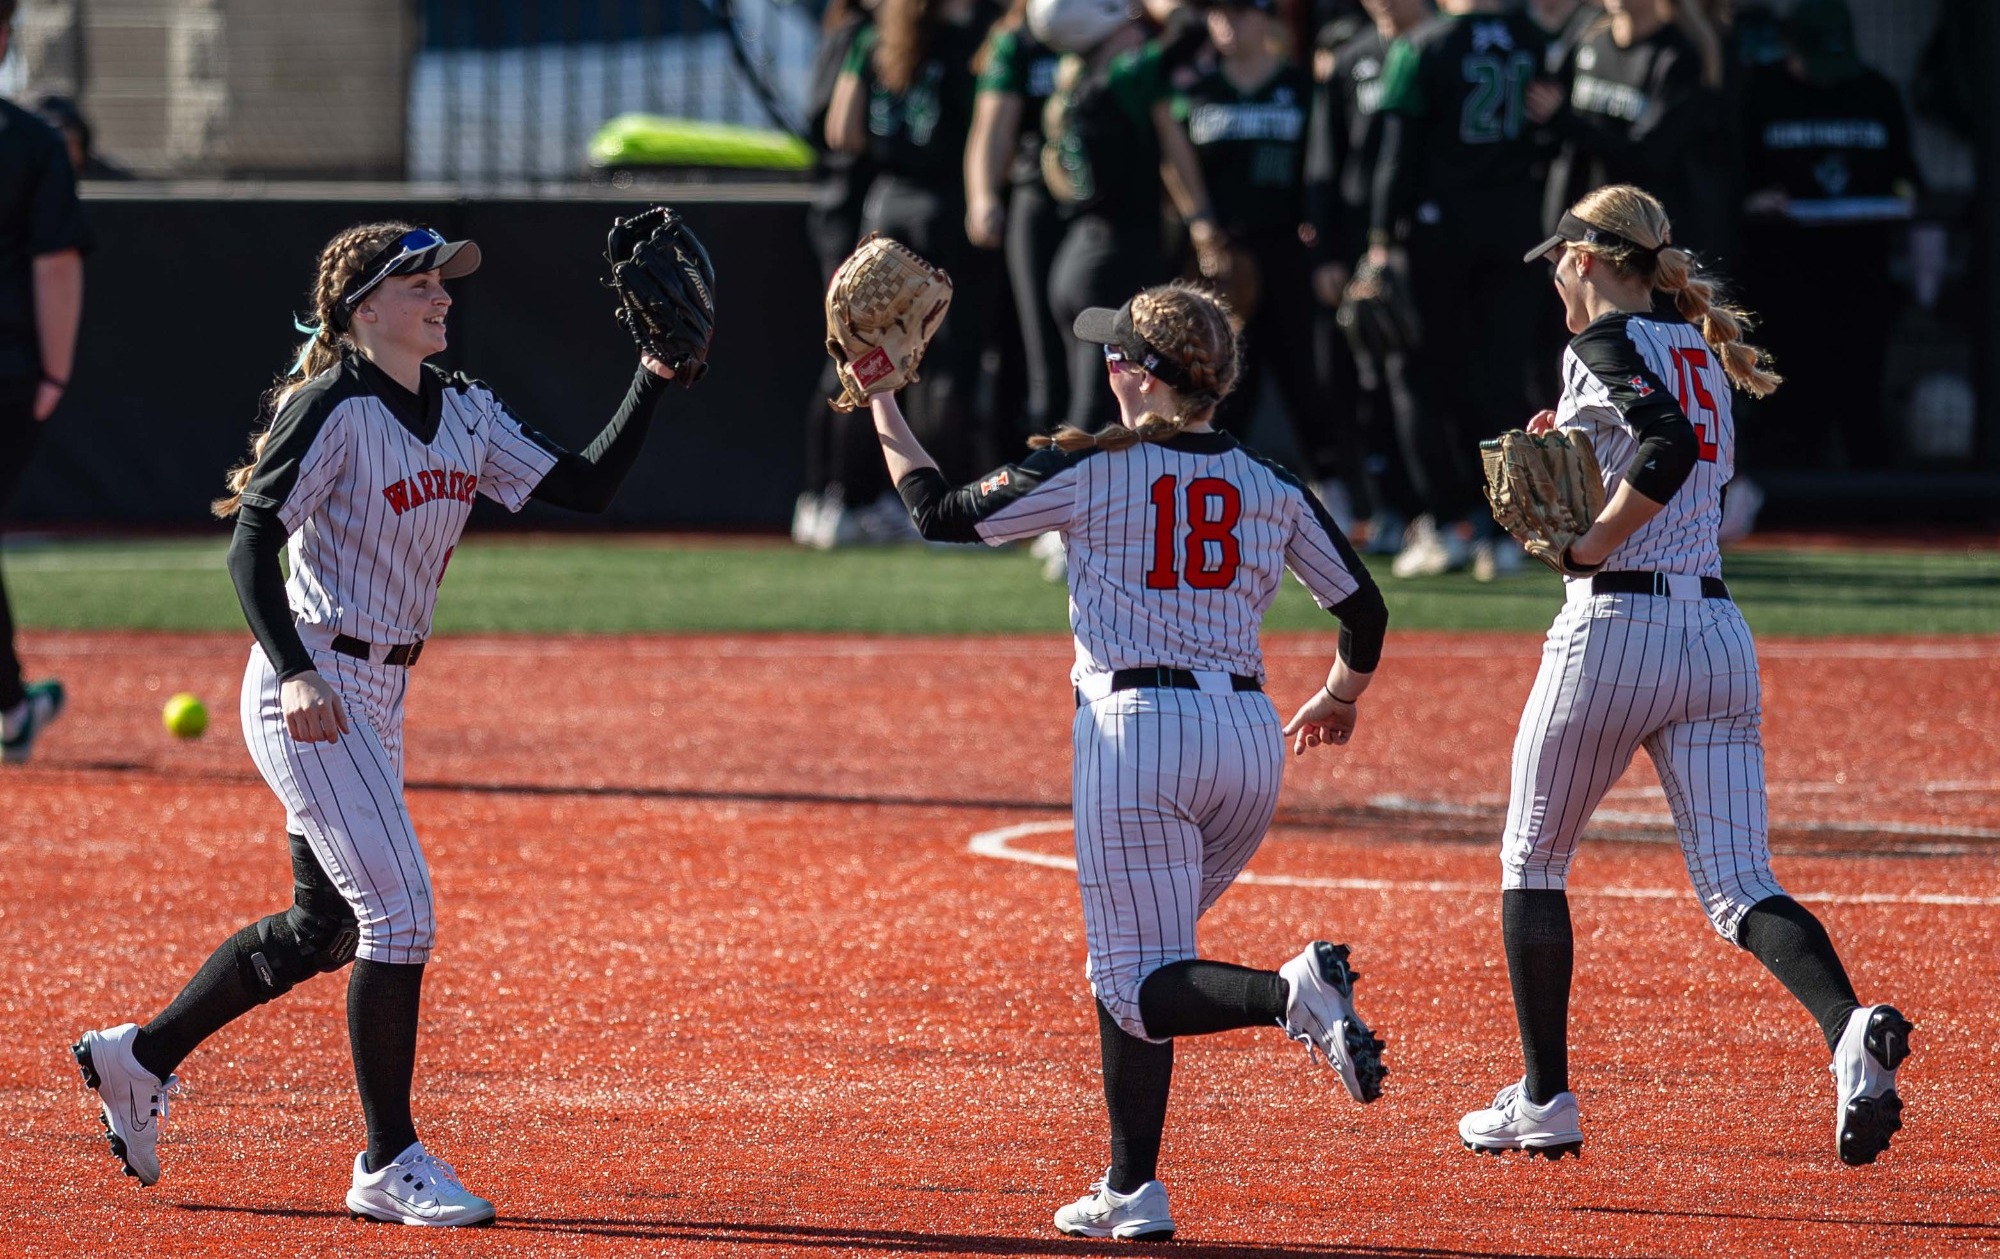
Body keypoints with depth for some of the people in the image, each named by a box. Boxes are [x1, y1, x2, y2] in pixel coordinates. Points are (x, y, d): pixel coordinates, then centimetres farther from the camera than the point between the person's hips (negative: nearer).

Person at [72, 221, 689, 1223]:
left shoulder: (464, 415, 9)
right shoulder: (332, 410, -14)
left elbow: (586, 487, 7)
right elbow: (250, 547, -18)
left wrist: (655, 378, -2)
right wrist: (295, 672, -30)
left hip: (378, 697, 9)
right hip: (313, 696, -9)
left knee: (324, 929, 16)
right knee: (401, 914, -12)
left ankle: (139, 1058, 32)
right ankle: (389, 1165, -5)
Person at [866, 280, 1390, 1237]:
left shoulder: (1089, 469, -2)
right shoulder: (1273, 489, 8)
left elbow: (941, 513, 6)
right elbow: (1364, 609, 12)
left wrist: (882, 406, 20)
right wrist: (1338, 700, 33)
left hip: (1136, 729, -5)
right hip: (1250, 741, 5)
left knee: (1137, 986, -4)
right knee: (1127, 964, 20)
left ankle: (1291, 991, -34)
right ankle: (1133, 1192, 15)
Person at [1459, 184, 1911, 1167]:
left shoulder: (1606, 342, -6)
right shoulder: (1695, 348, 18)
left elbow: (1672, 443, -24)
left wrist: (1594, 542, -16)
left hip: (1614, 627, -6)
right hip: (1718, 634, 6)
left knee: (1533, 862, 14)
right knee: (1738, 889, -3)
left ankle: (1544, 1102, 16)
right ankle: (1852, 1028, -31)